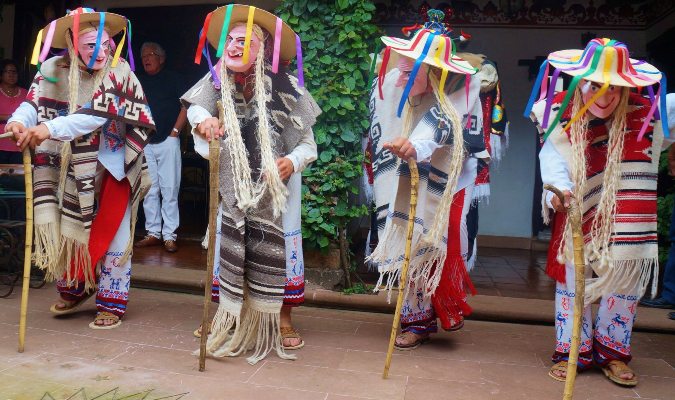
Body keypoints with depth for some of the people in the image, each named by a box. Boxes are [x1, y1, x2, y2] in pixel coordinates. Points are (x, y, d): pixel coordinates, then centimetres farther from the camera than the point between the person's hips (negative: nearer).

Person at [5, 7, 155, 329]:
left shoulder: (118, 72, -15)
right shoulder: (54, 69, -4)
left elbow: (97, 115, -27)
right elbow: (34, 101, -14)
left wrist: (51, 129, -37)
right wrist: (19, 120, -36)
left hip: (111, 165, -3)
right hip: (71, 166, 4)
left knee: (111, 234, 0)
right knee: (67, 228, 10)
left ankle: (111, 303, 13)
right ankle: (73, 290, 33)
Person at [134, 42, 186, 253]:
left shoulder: (173, 78, 6)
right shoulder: (139, 81, 17)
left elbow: (186, 106, 1)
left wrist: (175, 131, -6)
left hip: (167, 141, -4)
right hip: (144, 143, 4)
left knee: (169, 189, -5)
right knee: (149, 190, 5)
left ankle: (169, 235, -3)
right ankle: (153, 233, 12)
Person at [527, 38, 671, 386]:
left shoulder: (643, 115, -13)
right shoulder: (561, 114, -17)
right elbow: (553, 158, -28)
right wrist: (559, 187, -46)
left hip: (622, 216, 2)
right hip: (577, 212, -1)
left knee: (626, 276, 4)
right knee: (572, 277, 2)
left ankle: (612, 351, 24)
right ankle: (572, 351, 18)